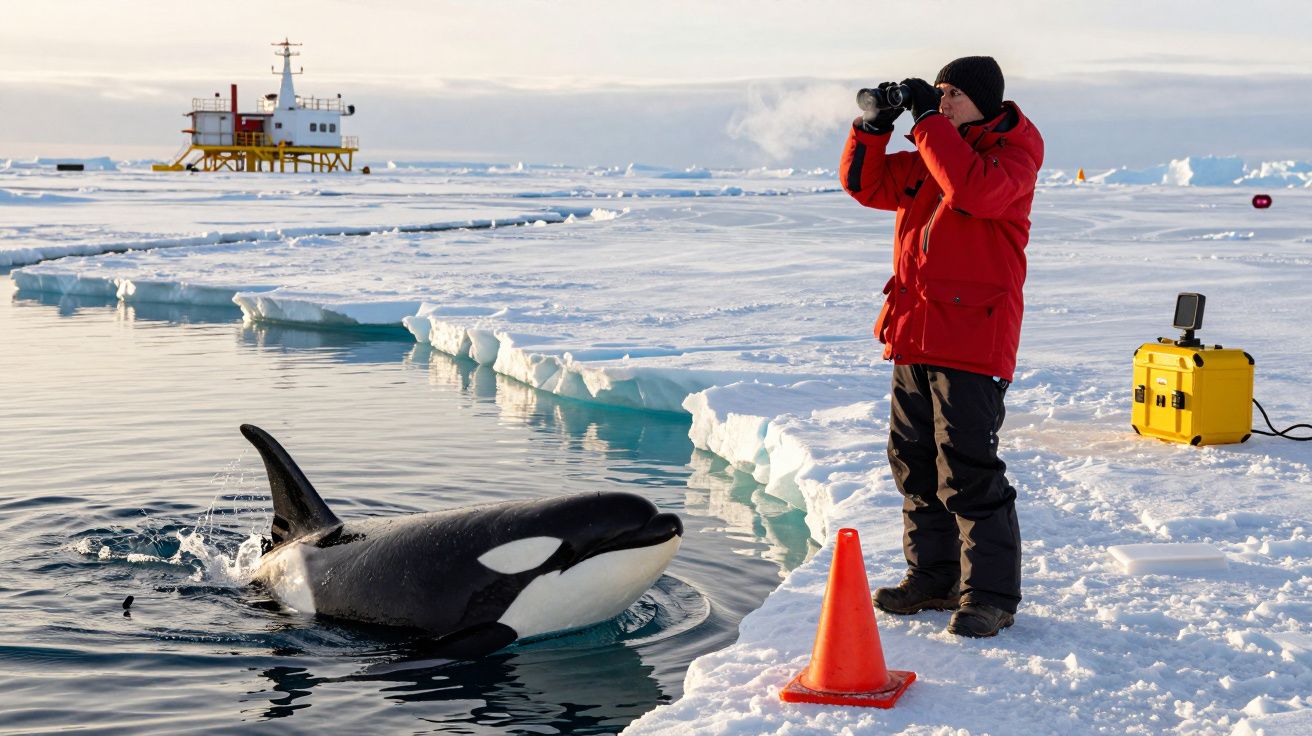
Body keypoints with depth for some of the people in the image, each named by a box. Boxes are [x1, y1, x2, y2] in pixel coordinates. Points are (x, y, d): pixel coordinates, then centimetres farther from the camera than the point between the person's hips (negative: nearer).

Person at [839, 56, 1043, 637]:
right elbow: (865, 183, 18)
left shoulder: (1012, 153, -6)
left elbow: (977, 192, -26)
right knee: (914, 462, 14)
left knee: (969, 472, -9)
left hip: (973, 338, -8)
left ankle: (990, 595, 0)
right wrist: (874, 126, 2)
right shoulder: (928, 157, 16)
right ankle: (933, 576, 27)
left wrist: (929, 120, -20)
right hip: (915, 333, 8)